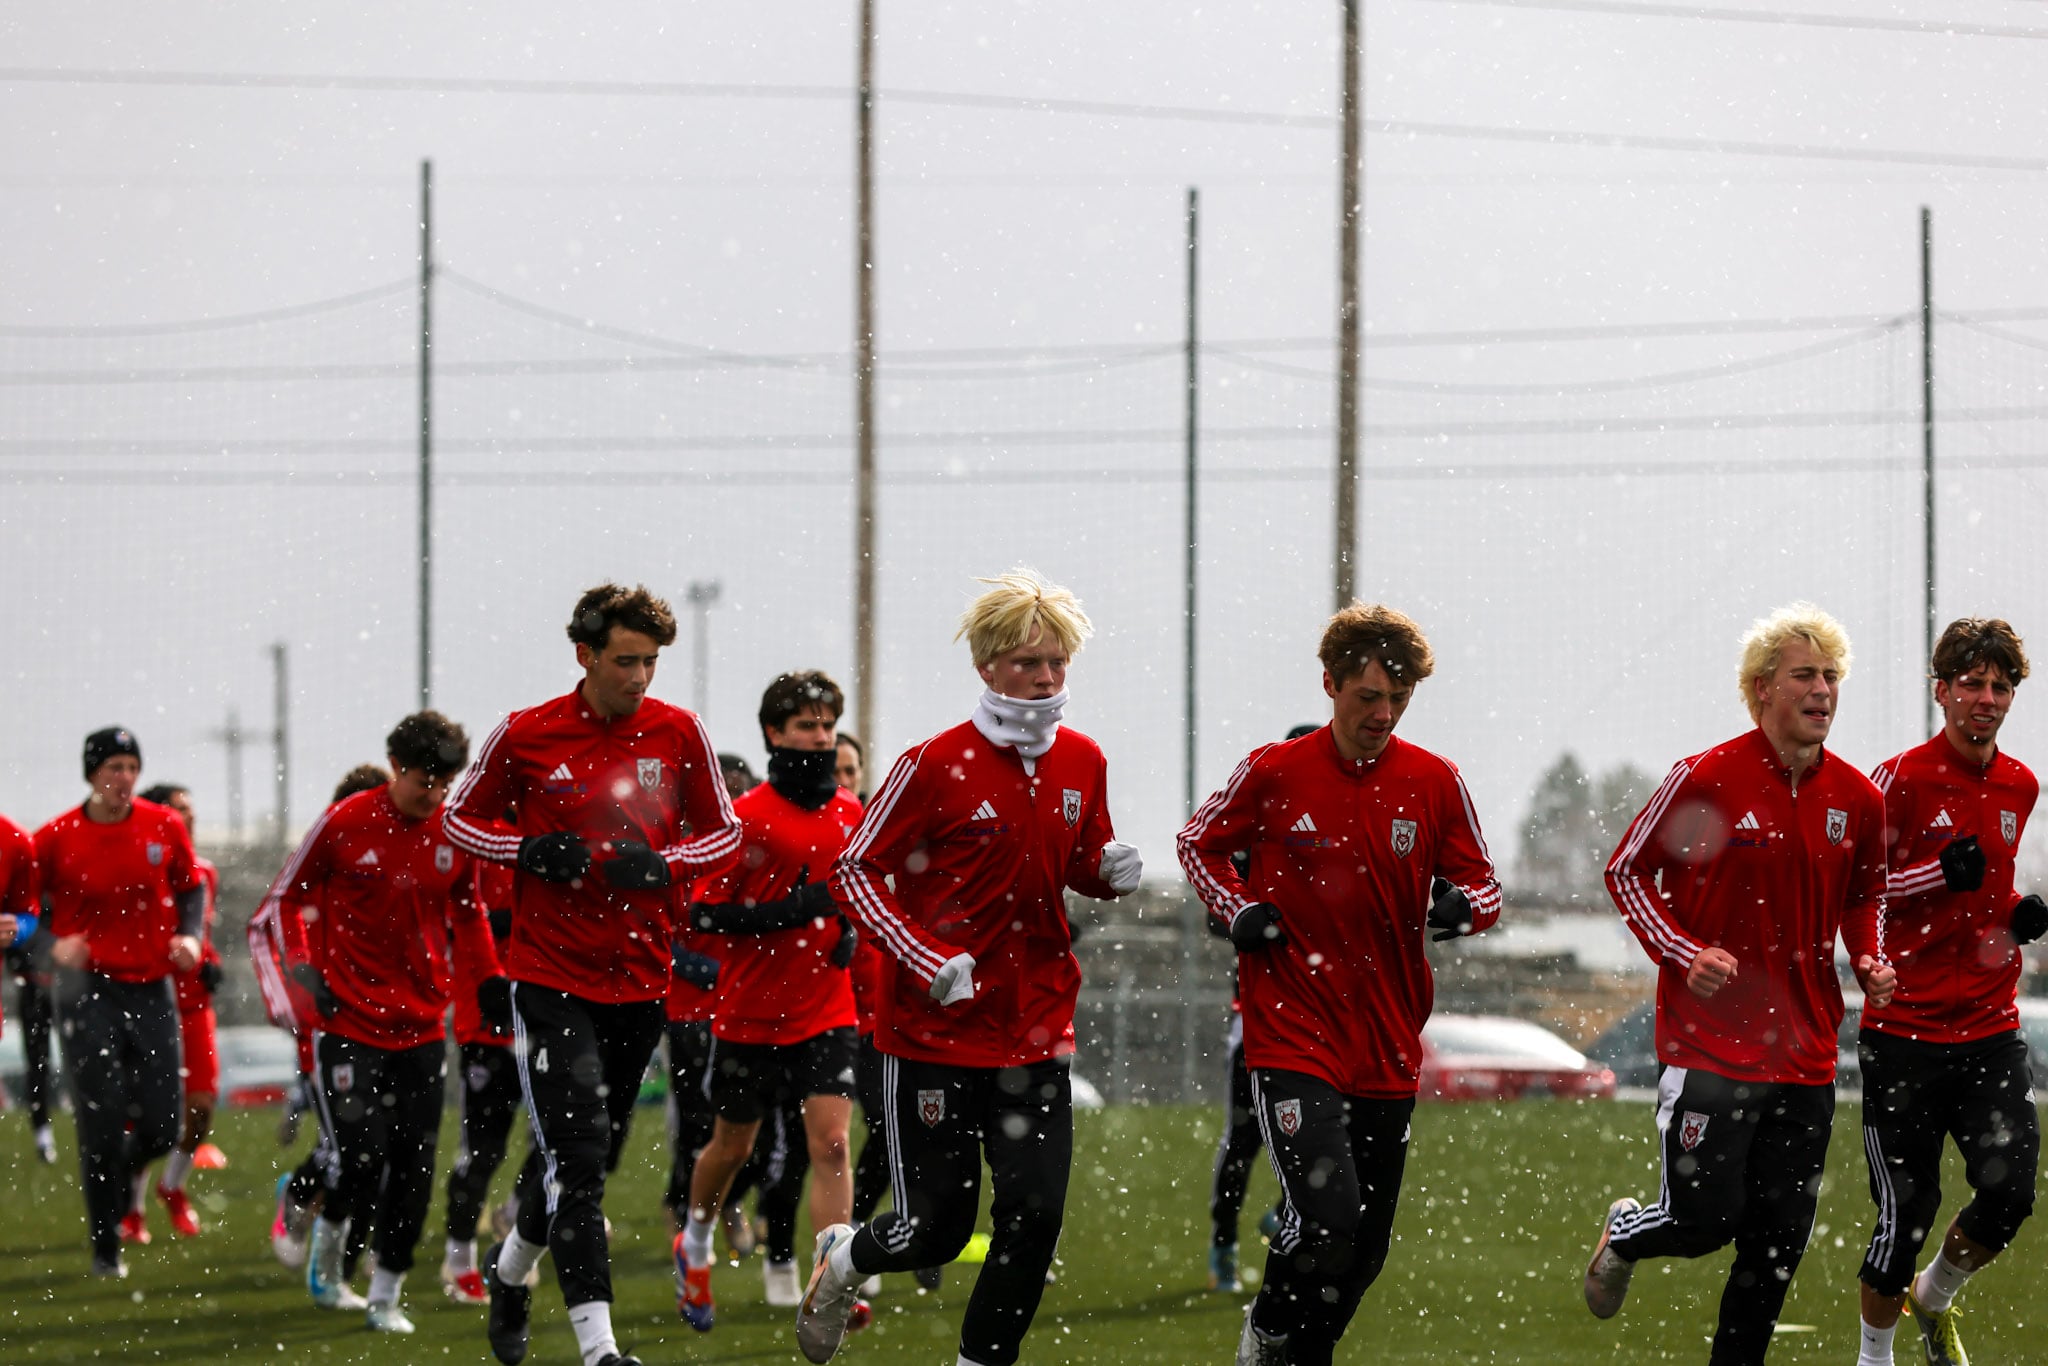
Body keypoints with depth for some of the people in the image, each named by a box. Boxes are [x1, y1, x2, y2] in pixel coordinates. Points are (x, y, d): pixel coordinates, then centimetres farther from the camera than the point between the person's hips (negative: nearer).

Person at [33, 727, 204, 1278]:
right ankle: (105, 1248, 7)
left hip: (151, 989, 3)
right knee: (102, 1125, -5)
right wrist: (53, 944, -14)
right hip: (90, 989, -3)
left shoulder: (164, 827, 0)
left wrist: (191, 935, -2)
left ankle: (120, 1176, 37)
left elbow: (191, 887, 16)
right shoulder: (57, 839, -7)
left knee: (161, 1128, 1)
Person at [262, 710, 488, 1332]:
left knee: (414, 1166, 2)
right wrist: (301, 964, -9)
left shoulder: (454, 833, 2)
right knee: (358, 1159, -9)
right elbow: (286, 894, 3)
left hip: (422, 1025, 4)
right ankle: (327, 1241, 23)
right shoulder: (345, 824, -9)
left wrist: (491, 976, 7)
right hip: (349, 1020, -4)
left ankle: (386, 1295, 13)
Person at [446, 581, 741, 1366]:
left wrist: (664, 864, -10)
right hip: (551, 977, -3)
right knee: (579, 1152, -14)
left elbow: (725, 832, 10)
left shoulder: (678, 734, 0)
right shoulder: (526, 736, -5)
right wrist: (527, 850, -12)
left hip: (640, 979, 3)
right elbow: (460, 818, 7)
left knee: (588, 1156, 14)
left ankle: (510, 1267, 43)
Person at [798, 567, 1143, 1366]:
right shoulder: (937, 765, -12)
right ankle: (844, 1260, 35)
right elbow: (855, 872, -8)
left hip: (1036, 1028, 4)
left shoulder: (1081, 762, 4)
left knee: (1035, 1213, -6)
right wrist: (932, 961, -19)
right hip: (935, 1026, -4)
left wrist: (1111, 872, -6)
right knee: (937, 1227, 2)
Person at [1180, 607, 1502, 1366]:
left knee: (1366, 1248, 10)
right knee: (1326, 1215, -19)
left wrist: (1462, 905, -14)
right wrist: (1237, 911, -6)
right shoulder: (1273, 773, -4)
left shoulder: (1434, 782, 1)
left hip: (1389, 1046, 4)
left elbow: (1482, 884, 9)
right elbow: (1199, 844, 12)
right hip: (1292, 1038, -4)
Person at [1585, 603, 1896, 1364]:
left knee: (1778, 1242, 5)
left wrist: (1871, 961, 2)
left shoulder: (1858, 799, 5)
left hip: (1805, 1052, 5)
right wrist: (1683, 952, -14)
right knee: (1703, 1220, -7)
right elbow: (1626, 872, -1)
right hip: (1709, 1040, -5)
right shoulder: (1707, 779, -10)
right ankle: (1624, 1235, 27)